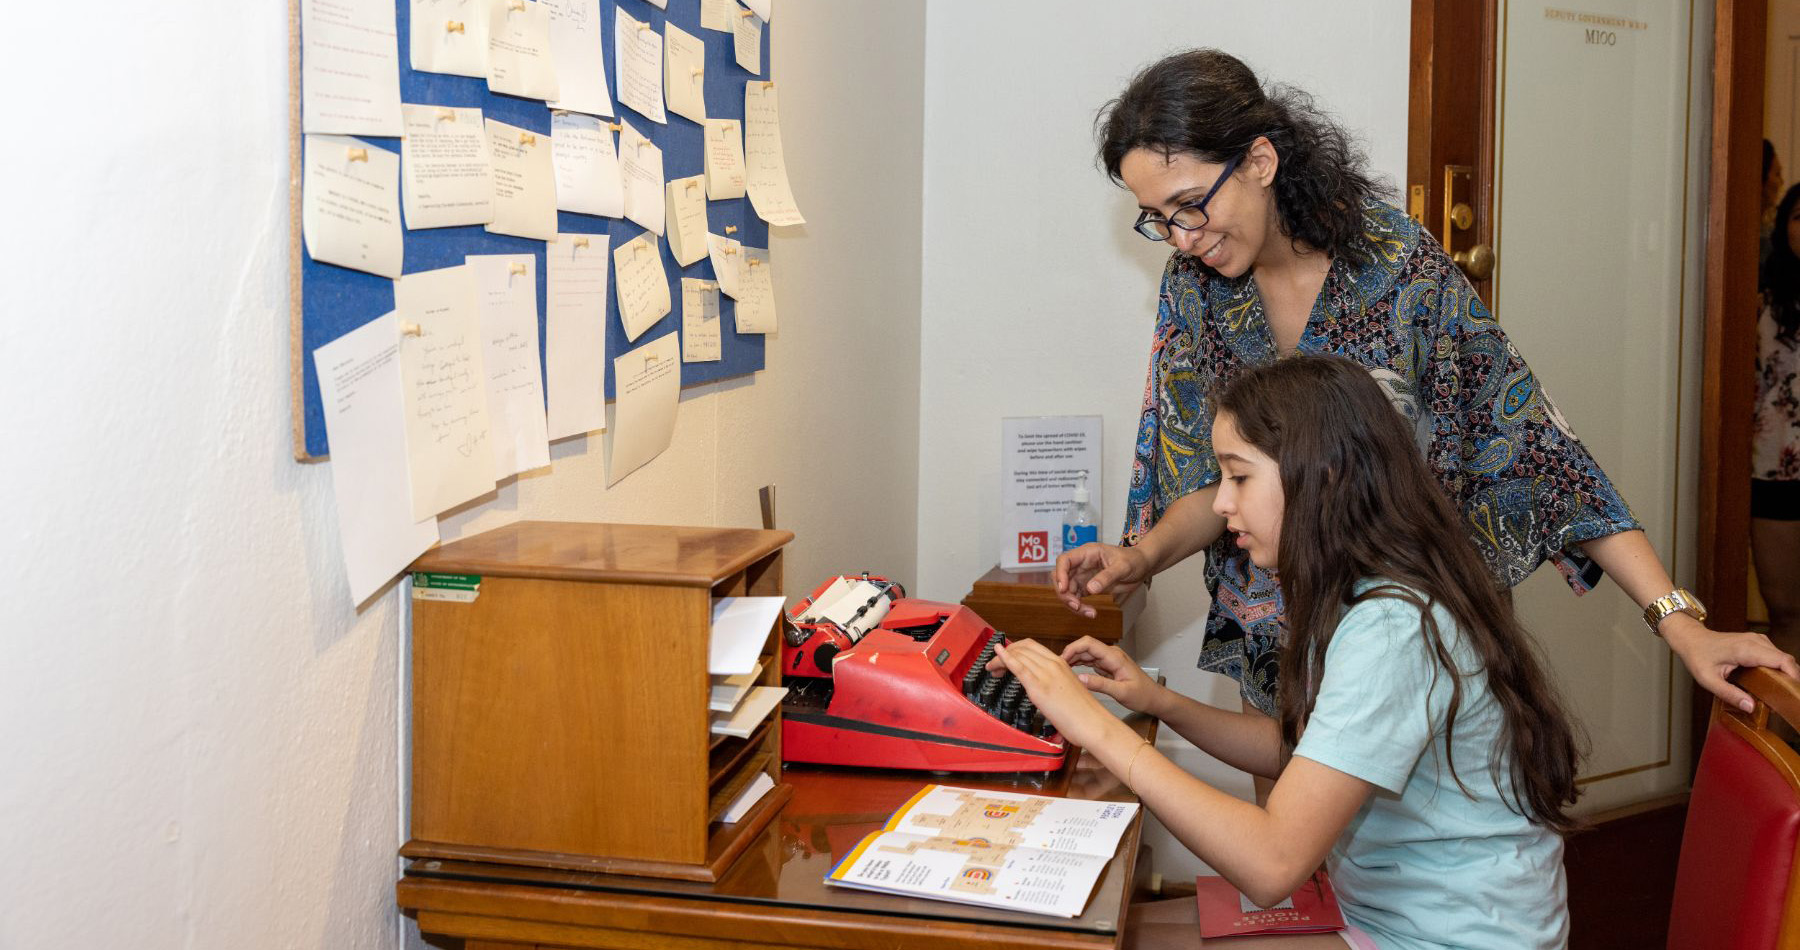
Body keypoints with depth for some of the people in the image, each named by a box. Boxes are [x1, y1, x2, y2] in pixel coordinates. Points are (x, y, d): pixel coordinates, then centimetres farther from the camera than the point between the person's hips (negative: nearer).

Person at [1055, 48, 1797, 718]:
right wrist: (1142, 555, -23)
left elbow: (1528, 438, -18)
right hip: (1277, 640, 3)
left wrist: (1676, 617, -22)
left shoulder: (1398, 264, -18)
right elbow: (1213, 478, -1)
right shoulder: (1193, 284, -6)